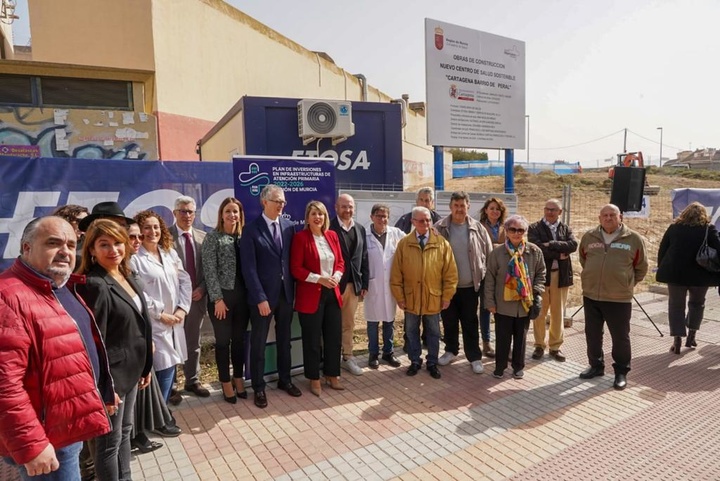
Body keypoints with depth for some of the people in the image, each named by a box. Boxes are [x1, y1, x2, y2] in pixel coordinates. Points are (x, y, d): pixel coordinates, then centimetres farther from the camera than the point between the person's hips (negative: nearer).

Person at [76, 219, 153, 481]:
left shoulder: (127, 277, 5)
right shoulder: (93, 285, -20)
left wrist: (145, 366, 15)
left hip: (131, 369, 8)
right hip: (111, 374, -8)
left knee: (125, 432, 22)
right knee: (110, 440, 9)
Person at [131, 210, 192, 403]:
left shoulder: (170, 253, 11)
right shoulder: (134, 258, -8)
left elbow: (185, 281, 9)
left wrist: (182, 308, -3)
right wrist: (160, 314, -11)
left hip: (175, 320, 6)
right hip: (154, 323, -6)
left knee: (170, 366, 10)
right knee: (165, 368, -5)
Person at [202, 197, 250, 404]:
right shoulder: (213, 237, -6)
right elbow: (210, 270, -10)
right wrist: (218, 298, -14)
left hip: (242, 295, 4)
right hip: (222, 296, -4)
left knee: (239, 339, 13)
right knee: (223, 340, 8)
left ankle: (238, 379, 29)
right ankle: (226, 383, 23)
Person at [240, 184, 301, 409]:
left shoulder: (289, 227, 4)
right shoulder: (251, 230, -9)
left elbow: (292, 259, 7)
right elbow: (249, 268, -13)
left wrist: (293, 288, 0)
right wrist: (260, 298, -17)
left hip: (286, 292, 4)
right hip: (263, 295, -4)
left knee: (284, 339, 17)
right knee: (259, 343, 8)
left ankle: (285, 379, 33)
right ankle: (259, 387, 23)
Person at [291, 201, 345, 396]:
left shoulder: (332, 235, 8)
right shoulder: (300, 237, -8)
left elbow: (340, 261, 12)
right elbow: (296, 268, -12)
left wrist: (336, 277, -8)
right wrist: (319, 279, -19)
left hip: (332, 293, 5)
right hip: (310, 295, -5)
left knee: (335, 336, 12)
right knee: (312, 339, 6)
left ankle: (332, 375, 30)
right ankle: (314, 379, 23)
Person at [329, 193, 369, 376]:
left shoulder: (360, 229, 10)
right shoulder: (329, 228, -10)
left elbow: (364, 258, 10)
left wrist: (364, 284, 7)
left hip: (354, 284, 5)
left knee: (349, 324, 16)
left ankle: (347, 357, 30)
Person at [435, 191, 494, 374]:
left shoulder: (477, 228, -2)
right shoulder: (440, 228, -5)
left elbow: (489, 256, 2)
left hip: (470, 285, 0)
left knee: (470, 323, 9)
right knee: (449, 321, 14)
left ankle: (474, 357, 21)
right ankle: (451, 351, 32)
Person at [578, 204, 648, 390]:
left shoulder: (634, 239, -4)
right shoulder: (589, 237, 3)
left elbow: (641, 267, 7)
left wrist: (627, 284, 9)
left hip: (619, 298, -3)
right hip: (591, 295, 3)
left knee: (620, 336, 6)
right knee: (592, 334, 14)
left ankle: (621, 372, 22)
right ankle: (596, 365, 31)